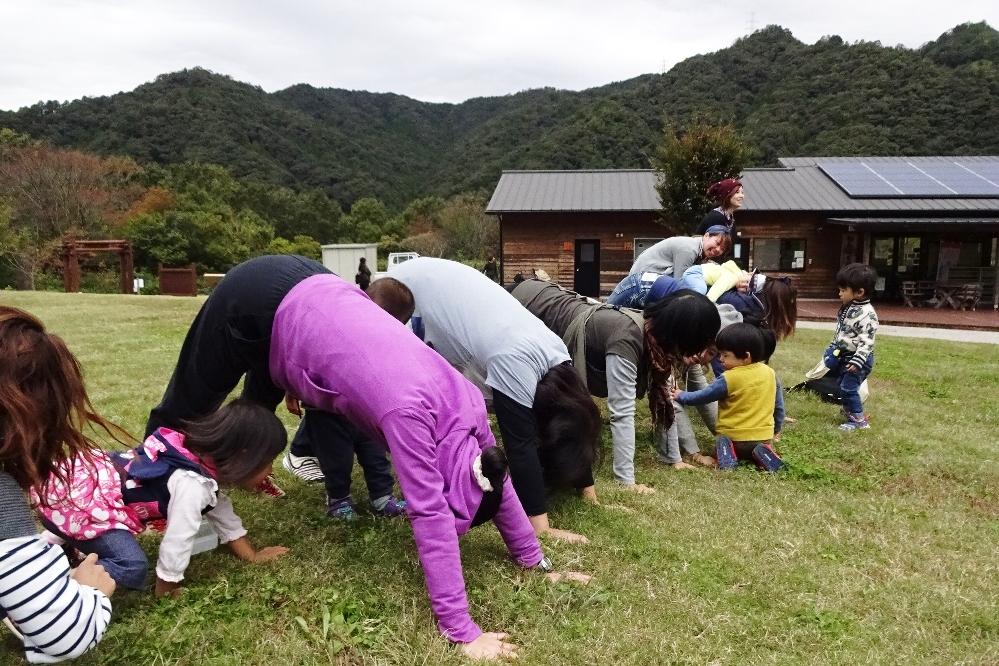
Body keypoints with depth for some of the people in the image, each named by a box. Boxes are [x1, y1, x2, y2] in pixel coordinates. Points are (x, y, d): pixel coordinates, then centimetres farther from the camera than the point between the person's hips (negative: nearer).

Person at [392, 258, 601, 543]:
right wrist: (542, 529, -33)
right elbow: (520, 445, -36)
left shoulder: (558, 359, -12)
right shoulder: (514, 363, -36)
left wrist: (589, 491, 3)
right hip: (406, 293, -7)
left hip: (439, 285, 7)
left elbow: (576, 416, -1)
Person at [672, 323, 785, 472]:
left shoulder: (728, 379, -17)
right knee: (766, 447, 32)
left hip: (732, 437, -3)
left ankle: (728, 454, -8)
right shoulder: (770, 373, -2)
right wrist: (776, 430, 26)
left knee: (720, 444, 26)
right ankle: (763, 453, -3)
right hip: (763, 437, 3)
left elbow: (702, 396, -5)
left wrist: (681, 396, 13)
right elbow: (779, 406, 10)